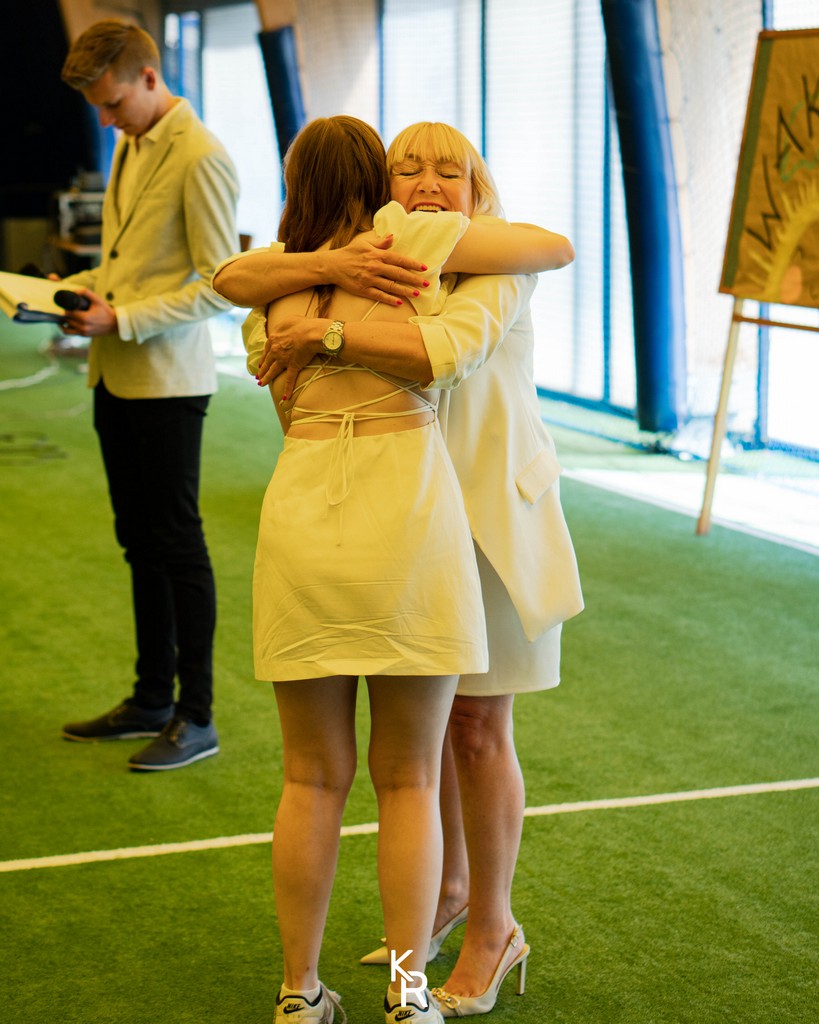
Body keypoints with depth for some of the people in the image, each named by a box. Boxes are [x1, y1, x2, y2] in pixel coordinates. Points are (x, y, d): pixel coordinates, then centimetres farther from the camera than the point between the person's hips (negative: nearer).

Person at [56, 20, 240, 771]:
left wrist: (121, 318, -19)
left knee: (178, 546, -2)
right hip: (115, 377, 9)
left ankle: (197, 717, 7)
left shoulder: (199, 157, -14)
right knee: (140, 542, 15)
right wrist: (80, 286, 7)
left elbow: (220, 285, -17)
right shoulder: (131, 146, 14)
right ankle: (152, 699, 26)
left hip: (168, 380, -9)